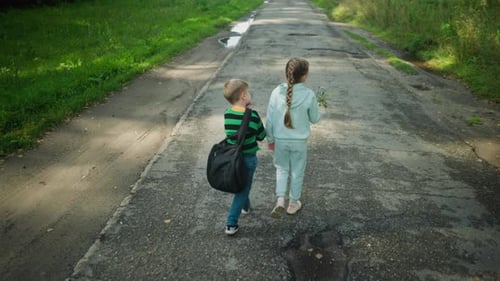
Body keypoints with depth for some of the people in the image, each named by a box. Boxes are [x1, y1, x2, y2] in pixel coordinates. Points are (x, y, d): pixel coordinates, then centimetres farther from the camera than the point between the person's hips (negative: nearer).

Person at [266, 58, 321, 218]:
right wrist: (316, 107, 16)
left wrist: (270, 139, 8)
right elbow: (315, 119, -4)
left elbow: (270, 119, -5)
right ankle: (293, 203, 31)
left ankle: (280, 201, 8)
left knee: (282, 169, 21)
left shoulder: (277, 92, -11)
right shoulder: (309, 95, -16)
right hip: (299, 141, -1)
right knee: (297, 172, 17)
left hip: (280, 140, 2)